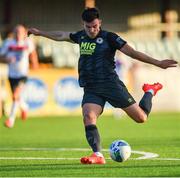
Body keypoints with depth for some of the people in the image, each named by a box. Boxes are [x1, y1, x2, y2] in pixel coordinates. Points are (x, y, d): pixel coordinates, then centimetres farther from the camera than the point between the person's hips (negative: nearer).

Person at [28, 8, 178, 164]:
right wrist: (40, 33, 40)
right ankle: (98, 156, -28)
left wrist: (158, 63, -12)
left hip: (111, 85, -4)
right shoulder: (81, 36, 11)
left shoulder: (109, 37, -4)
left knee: (141, 118, -3)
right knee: (88, 117, -25)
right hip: (91, 89, 4)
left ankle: (150, 91, 29)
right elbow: (61, 36, 30)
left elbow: (132, 52, -6)